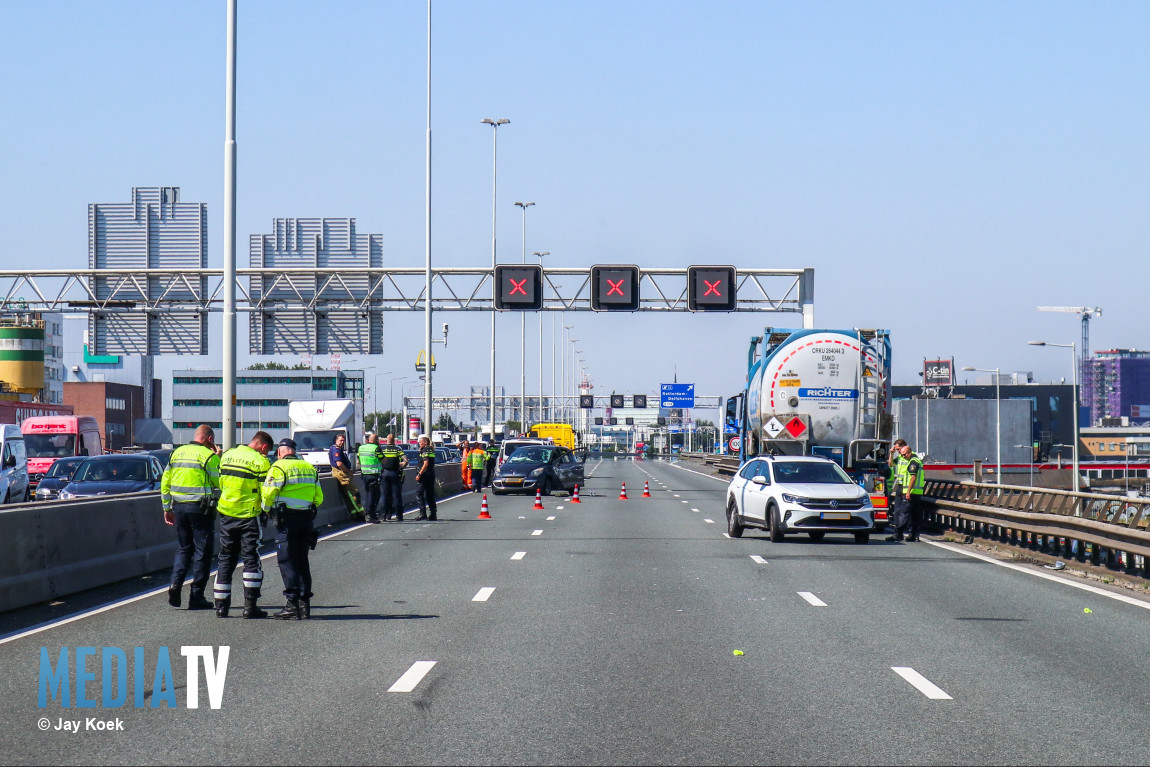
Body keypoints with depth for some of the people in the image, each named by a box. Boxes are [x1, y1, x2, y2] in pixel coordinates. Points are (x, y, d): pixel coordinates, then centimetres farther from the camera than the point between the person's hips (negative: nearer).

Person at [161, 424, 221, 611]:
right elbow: (220, 483, -8)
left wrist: (167, 508, 19)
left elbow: (165, 482, 12)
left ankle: (175, 583, -3)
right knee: (202, 552, 3)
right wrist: (218, 459, 2)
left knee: (183, 548, 19)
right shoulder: (209, 456, -8)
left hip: (179, 507, 5)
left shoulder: (177, 453, 11)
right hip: (201, 509, -5)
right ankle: (196, 597, 2)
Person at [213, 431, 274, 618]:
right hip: (249, 517, -5)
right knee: (251, 561, 2)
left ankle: (221, 605, 12)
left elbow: (220, 483, 14)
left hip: (226, 514, 5)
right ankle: (250, 606, -2)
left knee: (225, 560, 13)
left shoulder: (227, 456, 6)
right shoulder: (260, 462, -12)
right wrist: (265, 510, 5)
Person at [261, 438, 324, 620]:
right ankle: (305, 604, 14)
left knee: (287, 561, -2)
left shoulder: (278, 468, -7)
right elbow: (319, 498, 13)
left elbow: (267, 495, -10)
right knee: (302, 561, 14)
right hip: (307, 520, 6)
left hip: (287, 519, -6)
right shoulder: (310, 468, 13)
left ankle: (293, 604, -8)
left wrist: (266, 510, 9)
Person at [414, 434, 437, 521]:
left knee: (419, 493, -6)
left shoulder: (425, 450, -12)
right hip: (432, 474, 9)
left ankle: (423, 513, -13)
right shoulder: (431, 449, 15)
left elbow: (426, 463, -20)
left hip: (425, 474, -9)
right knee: (430, 494, 12)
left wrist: (419, 474, -21)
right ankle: (433, 514, 12)